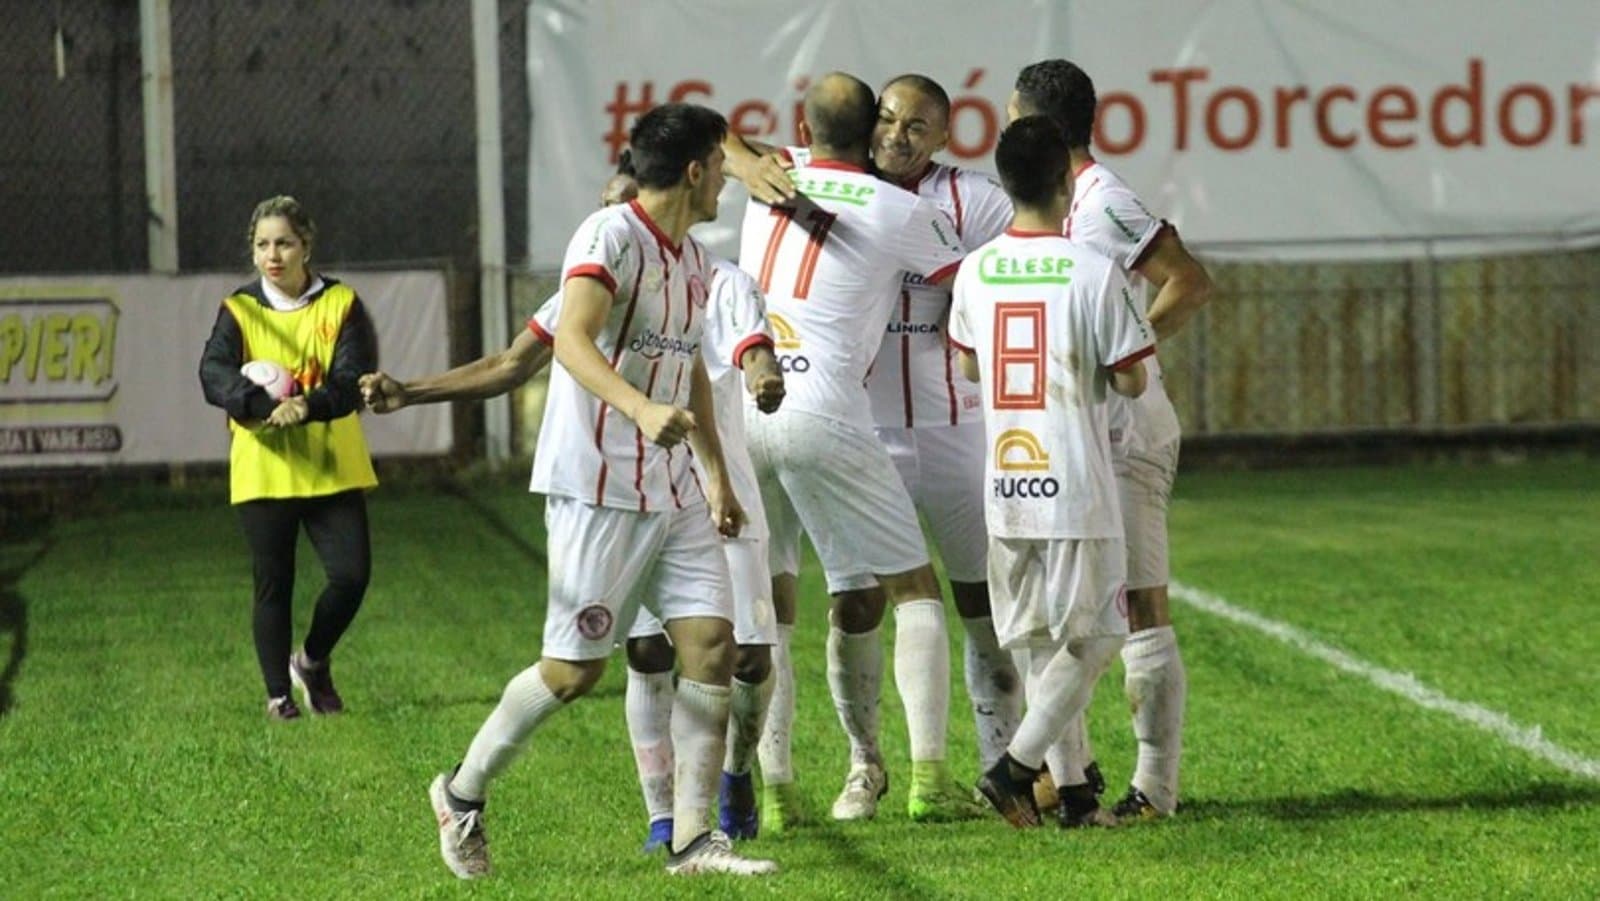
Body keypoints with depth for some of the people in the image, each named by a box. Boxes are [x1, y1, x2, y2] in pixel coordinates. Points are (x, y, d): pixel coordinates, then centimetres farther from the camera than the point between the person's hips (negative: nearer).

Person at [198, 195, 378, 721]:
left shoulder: (341, 304, 2)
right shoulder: (239, 311, 2)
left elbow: (353, 377, -11)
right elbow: (215, 375, -15)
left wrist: (308, 406, -30)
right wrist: (267, 405, -32)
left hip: (332, 469, 0)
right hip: (263, 473, 0)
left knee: (351, 574, -7)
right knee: (273, 586, 3)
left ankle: (313, 662, 20)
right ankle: (278, 693, 18)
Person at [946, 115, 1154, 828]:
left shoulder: (975, 271, 3)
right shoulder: (1093, 273, -11)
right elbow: (1130, 381, -6)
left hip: (1004, 489, 5)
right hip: (1076, 488, -5)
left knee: (1040, 646, 13)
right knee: (1093, 638, 3)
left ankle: (1070, 785, 13)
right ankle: (1015, 765, -9)